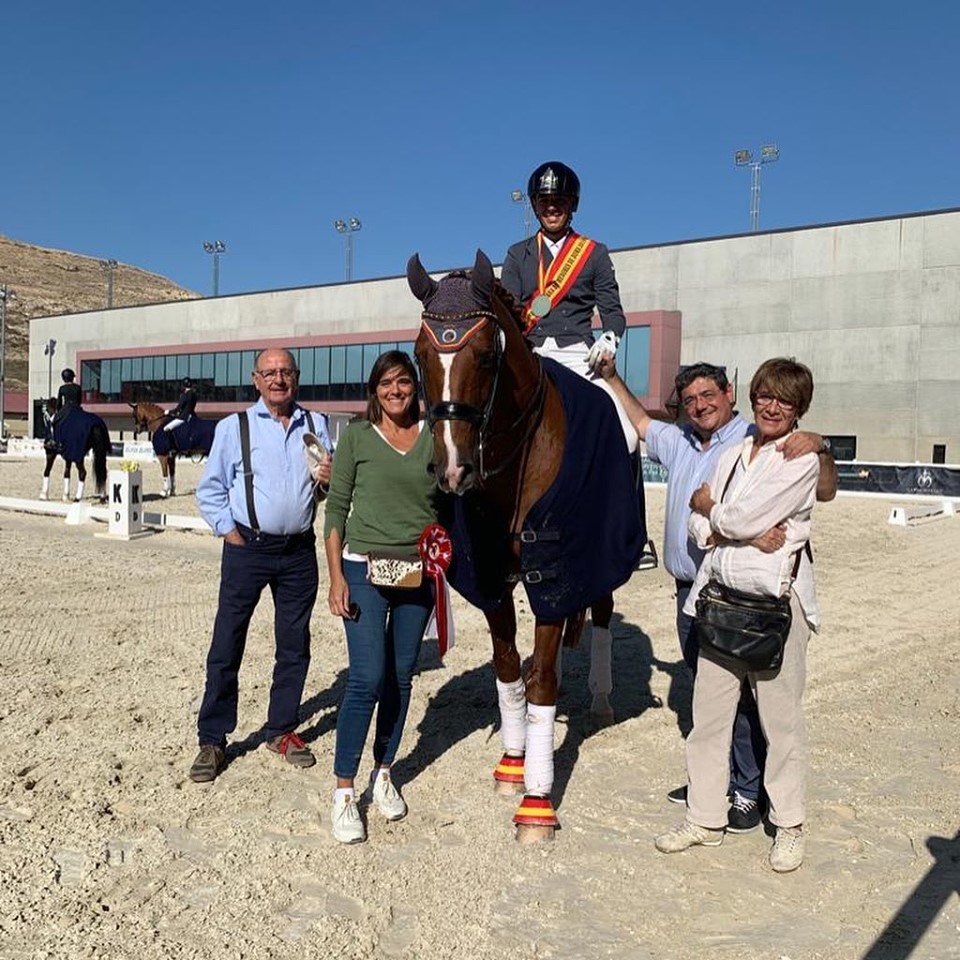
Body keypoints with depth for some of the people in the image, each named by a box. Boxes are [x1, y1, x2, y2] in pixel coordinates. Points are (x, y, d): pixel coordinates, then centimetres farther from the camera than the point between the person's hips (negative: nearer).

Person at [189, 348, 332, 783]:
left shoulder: (316, 426, 8)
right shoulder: (233, 427, 0)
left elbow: (334, 486, 15)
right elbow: (210, 489, 3)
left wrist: (329, 480, -6)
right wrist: (228, 530, -7)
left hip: (299, 552, 3)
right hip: (247, 548, -3)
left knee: (295, 646, 10)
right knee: (226, 646, 2)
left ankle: (281, 731, 26)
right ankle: (212, 740, 14)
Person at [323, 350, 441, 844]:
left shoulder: (434, 439, 6)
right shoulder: (356, 437, 0)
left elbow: (446, 505, 11)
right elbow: (336, 509, -1)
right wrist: (336, 576, -8)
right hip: (365, 569, -3)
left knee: (401, 677, 11)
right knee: (367, 679, -9)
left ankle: (383, 773, 29)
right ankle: (343, 793, 4)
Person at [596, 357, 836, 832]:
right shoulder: (679, 441, 12)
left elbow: (823, 492, -11)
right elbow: (642, 423, 31)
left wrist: (820, 448, -29)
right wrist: (612, 378, 27)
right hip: (689, 590, 7)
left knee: (737, 691, -1)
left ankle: (748, 792, 13)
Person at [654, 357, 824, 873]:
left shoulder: (803, 460, -6)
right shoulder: (732, 454, 14)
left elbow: (741, 519, -16)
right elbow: (699, 530, 9)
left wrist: (708, 505, 4)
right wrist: (749, 532, -10)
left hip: (775, 599, -6)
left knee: (780, 717, 6)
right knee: (707, 713, 9)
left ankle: (789, 825, 23)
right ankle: (705, 820, 23)